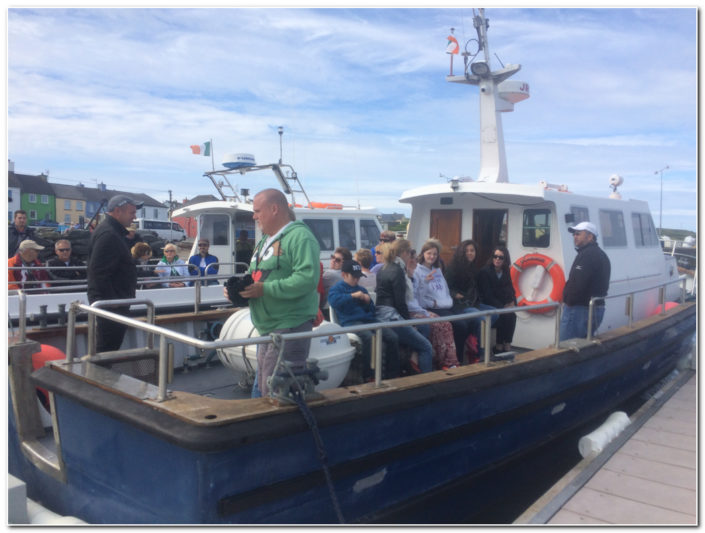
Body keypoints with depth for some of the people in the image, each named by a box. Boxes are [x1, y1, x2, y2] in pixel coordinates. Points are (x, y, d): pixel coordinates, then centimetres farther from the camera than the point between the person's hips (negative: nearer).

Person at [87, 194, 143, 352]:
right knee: (107, 348, -6)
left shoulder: (115, 232, 17)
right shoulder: (108, 234, -18)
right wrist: (111, 302, -24)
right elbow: (99, 273, -24)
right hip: (111, 303, -11)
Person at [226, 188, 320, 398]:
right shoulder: (265, 240, 21)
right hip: (267, 328, 10)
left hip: (290, 326, -10)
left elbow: (307, 279, -25)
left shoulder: (300, 237, -11)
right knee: (261, 388, 16)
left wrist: (264, 289, -23)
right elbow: (254, 277, 27)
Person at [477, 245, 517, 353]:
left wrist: (512, 302, -9)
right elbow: (487, 295, -13)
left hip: (503, 306, 5)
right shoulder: (485, 272, -8)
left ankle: (507, 345, -19)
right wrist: (502, 307, -19)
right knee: (505, 316, -29)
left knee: (512, 316, -25)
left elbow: (510, 291, 13)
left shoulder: (506, 273, 10)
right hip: (489, 307, -5)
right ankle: (499, 346, -15)